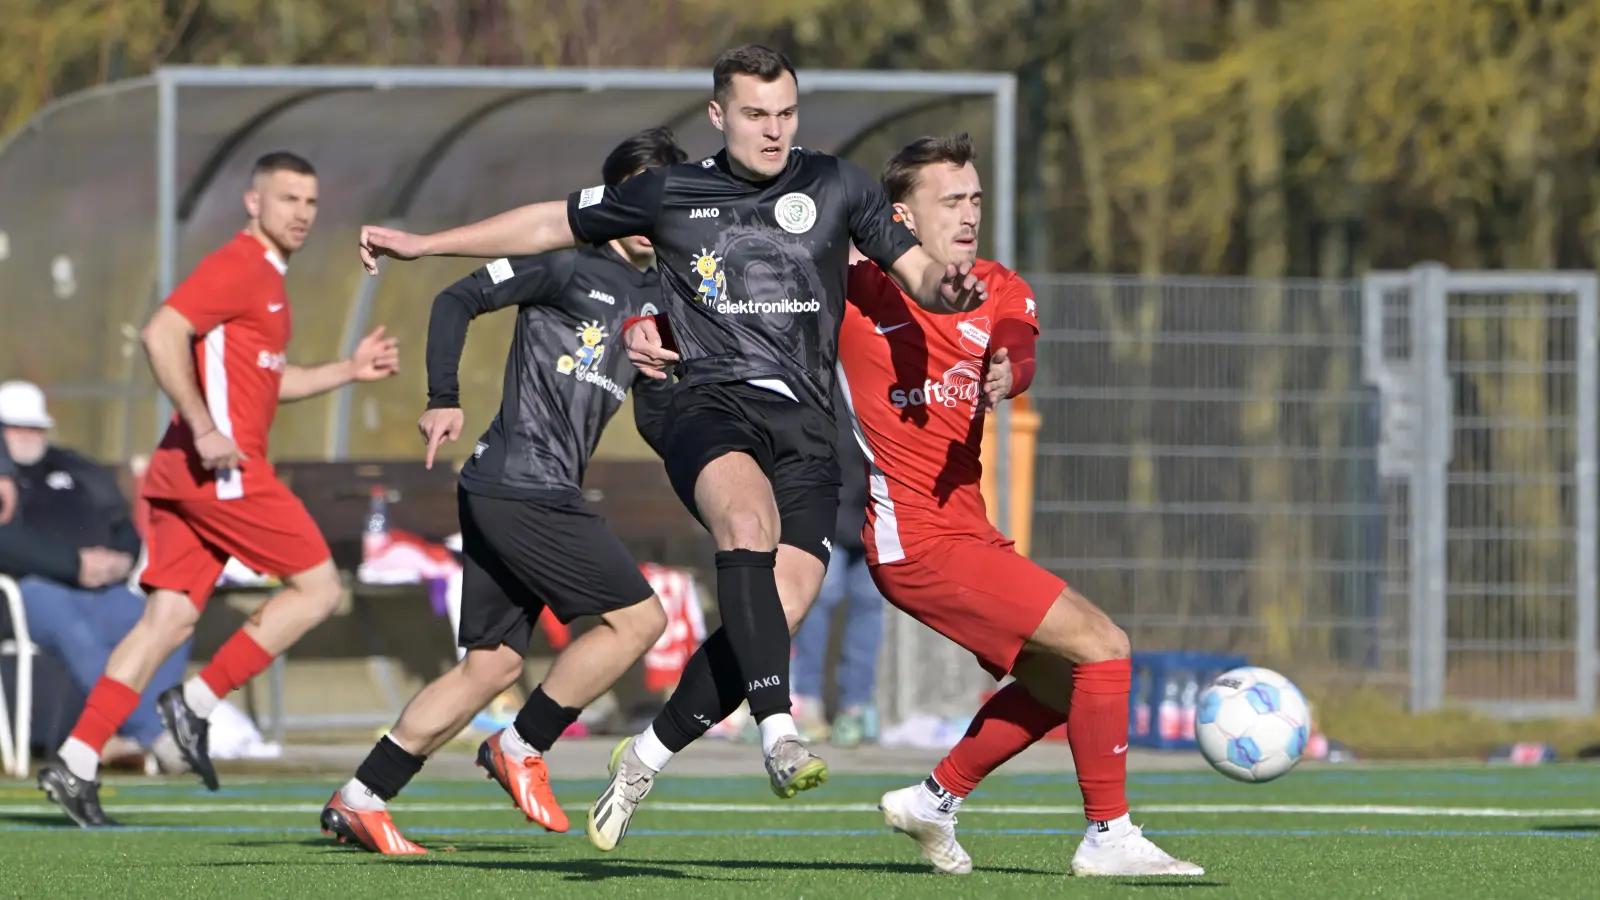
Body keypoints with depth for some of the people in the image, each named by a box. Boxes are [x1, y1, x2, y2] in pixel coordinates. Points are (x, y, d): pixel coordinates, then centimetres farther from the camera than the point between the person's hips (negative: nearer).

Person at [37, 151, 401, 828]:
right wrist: (203, 428, -24)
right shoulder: (237, 267, -9)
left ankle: (76, 763, -3)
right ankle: (197, 703, -5)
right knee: (317, 588, -3)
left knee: (169, 619, 4)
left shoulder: (266, 278, 23)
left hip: (188, 473, 10)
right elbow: (161, 334, -20)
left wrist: (349, 371, 24)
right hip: (221, 468, -10)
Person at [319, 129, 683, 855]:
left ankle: (360, 800, 8)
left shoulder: (659, 301, 19)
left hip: (547, 495, 8)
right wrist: (444, 400, -16)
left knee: (494, 661, 7)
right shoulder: (568, 264, -4)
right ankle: (520, 748, 1)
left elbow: (654, 418, 23)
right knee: (637, 617, -10)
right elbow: (457, 300, -8)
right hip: (518, 488, -8)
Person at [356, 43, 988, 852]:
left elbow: (917, 273, 12)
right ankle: (778, 733, -46)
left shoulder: (835, 187, 12)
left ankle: (646, 758, 7)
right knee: (748, 515, -36)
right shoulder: (670, 195, 11)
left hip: (804, 427, 2)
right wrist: (424, 244, 24)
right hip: (711, 406, -1)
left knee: (774, 615, -15)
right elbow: (552, 225, 22)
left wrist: (947, 289, -13)